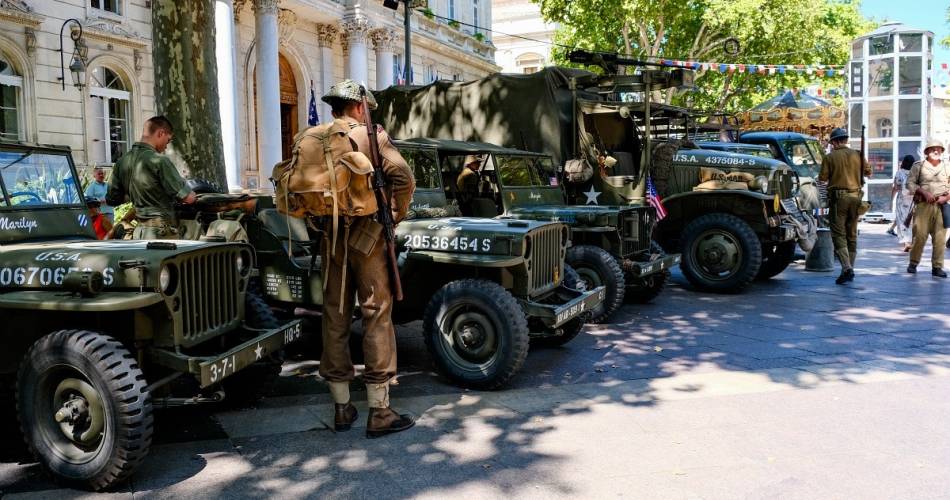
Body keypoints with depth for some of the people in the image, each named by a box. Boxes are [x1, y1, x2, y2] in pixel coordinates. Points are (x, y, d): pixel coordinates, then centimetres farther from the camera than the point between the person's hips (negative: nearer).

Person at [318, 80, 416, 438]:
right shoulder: (372, 137, -5)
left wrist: (319, 220, 11)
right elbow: (403, 178, -16)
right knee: (377, 318, 1)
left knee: (335, 318, 10)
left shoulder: (313, 141, 7)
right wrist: (395, 216, -3)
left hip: (330, 238, 5)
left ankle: (342, 408, 18)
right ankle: (379, 412, 3)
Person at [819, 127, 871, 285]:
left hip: (838, 197, -4)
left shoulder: (830, 157, -6)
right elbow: (868, 173, 14)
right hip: (855, 197, 4)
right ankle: (849, 269, 17)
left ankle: (847, 268, -18)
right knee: (852, 235, 13)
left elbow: (822, 178, -5)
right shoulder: (858, 155, 5)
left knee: (839, 234, -3)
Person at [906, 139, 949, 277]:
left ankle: (937, 266, 3)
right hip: (923, 205, -2)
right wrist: (924, 193, -11)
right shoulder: (918, 166, 6)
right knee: (920, 235, -5)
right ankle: (913, 263, 8)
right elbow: (910, 183, 1)